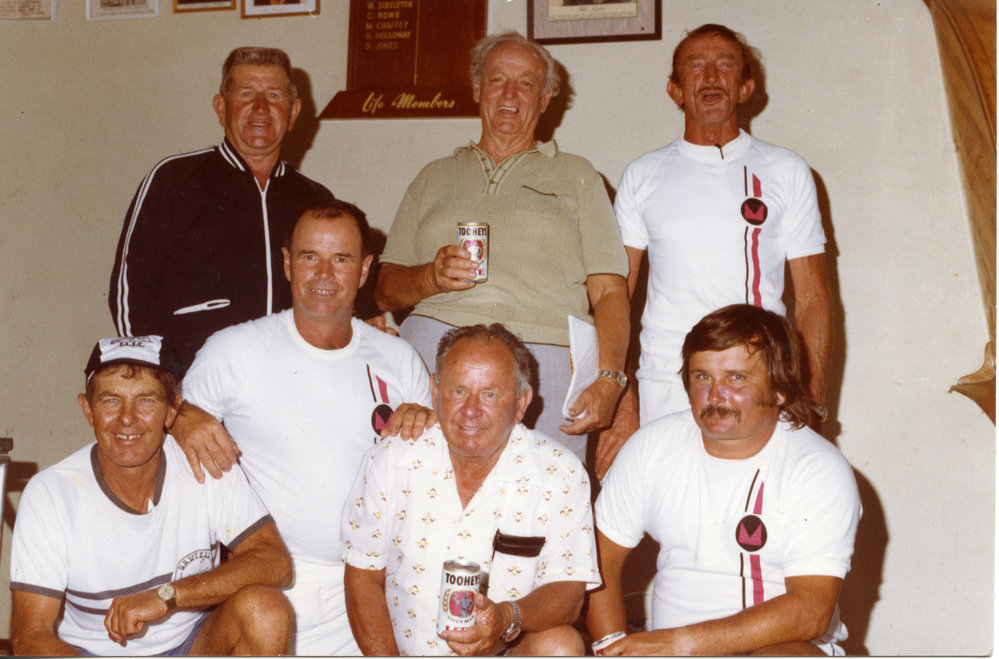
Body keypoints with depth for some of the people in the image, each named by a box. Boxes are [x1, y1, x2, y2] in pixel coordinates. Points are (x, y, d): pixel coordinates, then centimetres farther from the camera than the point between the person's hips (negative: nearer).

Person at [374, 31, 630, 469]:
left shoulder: (577, 177, 19)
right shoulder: (435, 178, 23)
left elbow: (609, 293, 8)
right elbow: (385, 291, 17)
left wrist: (608, 379, -8)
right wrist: (432, 277, -5)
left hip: (544, 361, -1)